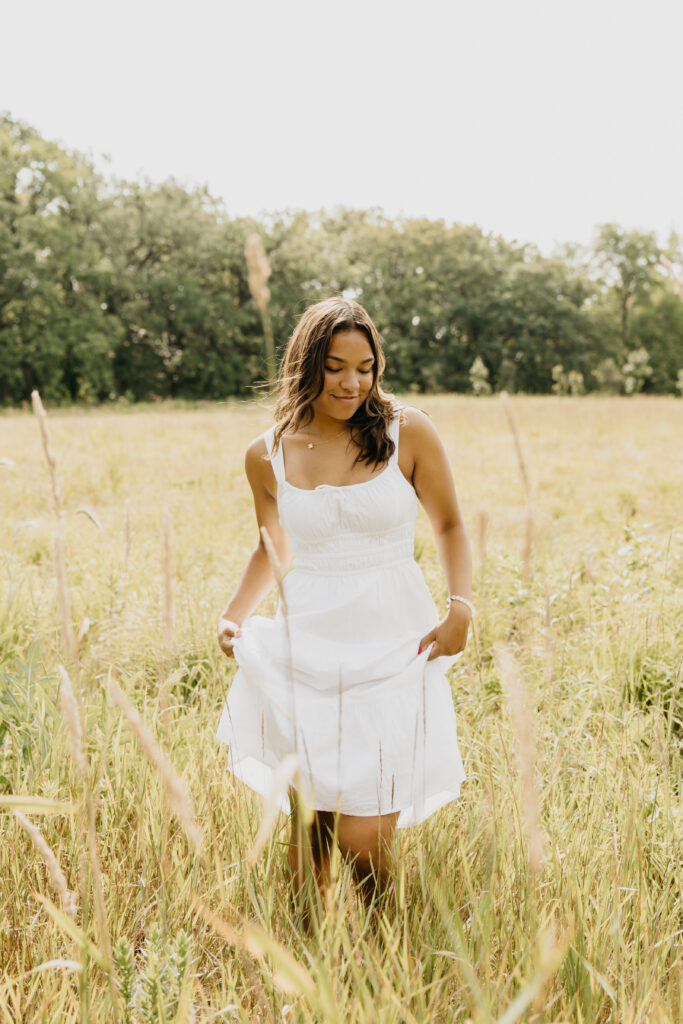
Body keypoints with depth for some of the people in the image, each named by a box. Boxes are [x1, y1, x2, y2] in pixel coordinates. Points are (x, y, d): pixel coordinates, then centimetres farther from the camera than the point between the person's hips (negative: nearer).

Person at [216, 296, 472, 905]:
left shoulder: (408, 433, -2)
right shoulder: (268, 455, 4)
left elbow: (449, 525, 9)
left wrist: (461, 607, -7)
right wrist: (234, 615, 3)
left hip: (393, 653, -2)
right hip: (305, 654, 2)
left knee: (364, 842, -6)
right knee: (308, 829, 4)